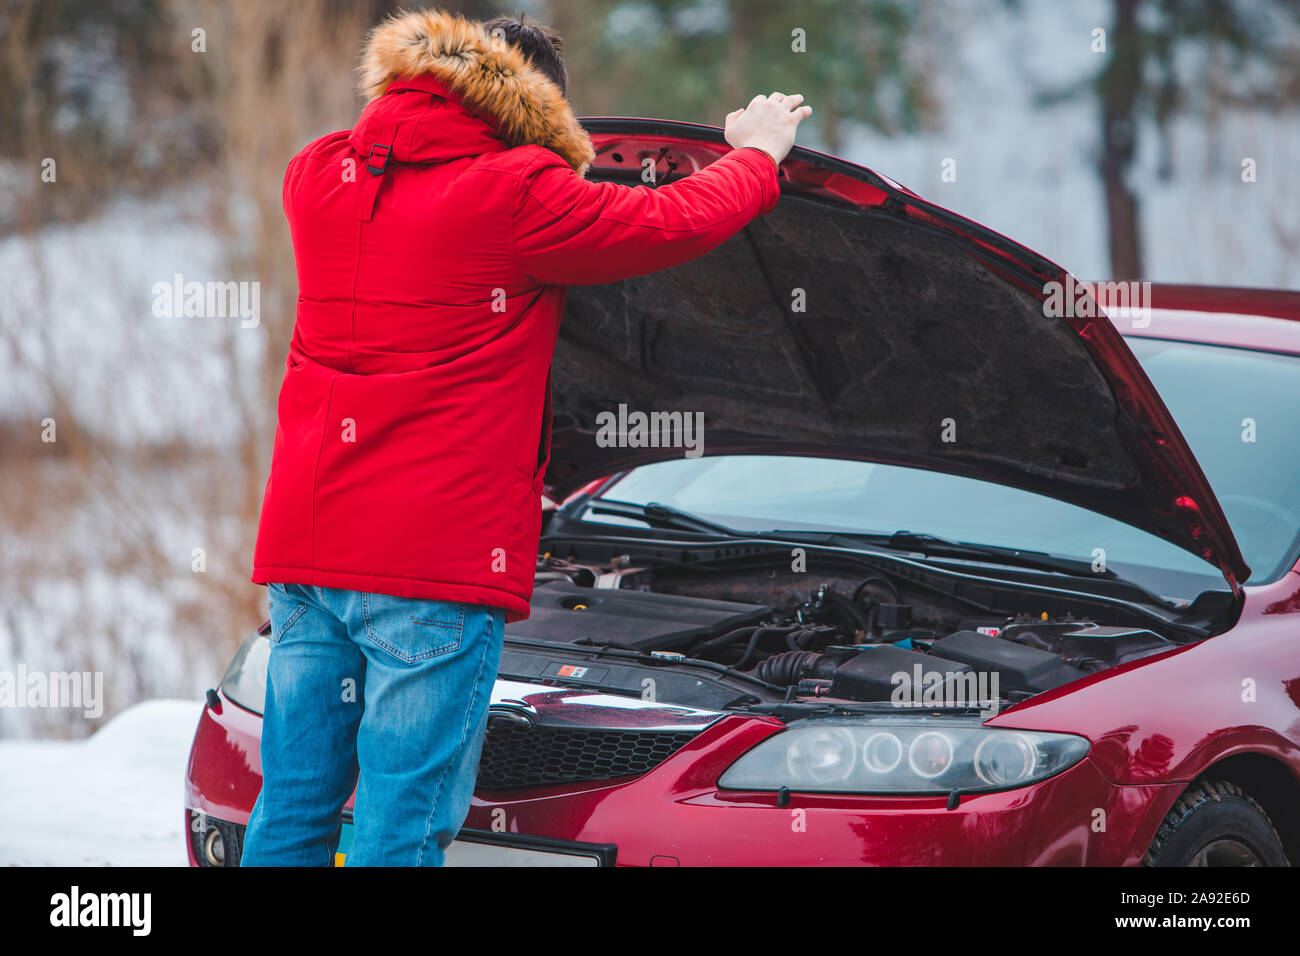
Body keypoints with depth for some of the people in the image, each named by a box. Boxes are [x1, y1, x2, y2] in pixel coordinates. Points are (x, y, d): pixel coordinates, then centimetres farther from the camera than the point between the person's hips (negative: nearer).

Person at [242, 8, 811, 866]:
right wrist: (758, 154, 22)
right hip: (436, 563, -6)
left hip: (304, 545, 6)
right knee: (403, 830, -3)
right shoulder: (512, 196, -9)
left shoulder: (321, 177, 8)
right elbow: (678, 222, 2)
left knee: (292, 810, 11)